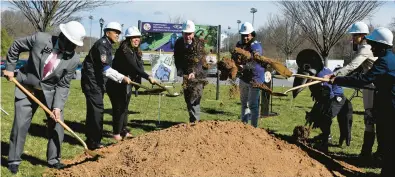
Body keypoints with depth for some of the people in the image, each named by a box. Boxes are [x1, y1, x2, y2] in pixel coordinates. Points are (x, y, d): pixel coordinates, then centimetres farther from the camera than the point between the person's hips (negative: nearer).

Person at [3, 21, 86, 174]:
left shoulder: (74, 59, -18)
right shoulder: (40, 39, -22)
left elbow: (63, 85, -11)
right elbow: (16, 46, -4)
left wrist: (57, 106, -19)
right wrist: (10, 68, -1)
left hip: (50, 91, 1)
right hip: (27, 87, -1)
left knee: (57, 124, 0)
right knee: (20, 124, 1)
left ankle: (53, 159, 18)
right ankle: (14, 160, 16)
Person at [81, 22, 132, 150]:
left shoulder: (107, 45, 15)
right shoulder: (102, 45, -17)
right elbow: (105, 69, -27)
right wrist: (122, 78, -31)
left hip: (97, 81, 10)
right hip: (91, 80, -10)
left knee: (94, 110, 14)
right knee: (97, 109, -11)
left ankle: (91, 140, 22)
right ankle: (94, 142, -6)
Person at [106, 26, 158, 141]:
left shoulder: (135, 51, 8)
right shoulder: (123, 51, -21)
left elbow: (138, 67, 5)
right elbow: (133, 67, -32)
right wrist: (148, 77, -39)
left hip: (127, 83, 9)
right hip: (117, 84, -9)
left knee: (124, 107, 14)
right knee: (119, 108, -3)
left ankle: (123, 131, 23)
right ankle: (117, 133, 6)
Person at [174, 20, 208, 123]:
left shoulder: (199, 44, -15)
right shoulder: (178, 43, -3)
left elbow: (199, 61, -24)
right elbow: (177, 60, -3)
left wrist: (193, 73, -40)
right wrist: (181, 73, -18)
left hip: (197, 75, -5)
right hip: (185, 75, 5)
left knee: (195, 99, -14)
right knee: (188, 99, 11)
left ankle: (195, 121, -14)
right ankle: (193, 119, 24)